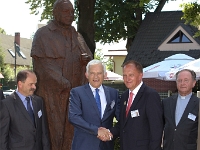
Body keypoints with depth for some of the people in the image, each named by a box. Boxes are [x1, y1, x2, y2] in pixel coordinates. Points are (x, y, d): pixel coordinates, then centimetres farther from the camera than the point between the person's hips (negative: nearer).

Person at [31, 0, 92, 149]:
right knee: (53, 130, -6)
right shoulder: (43, 34, -1)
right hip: (51, 93, -5)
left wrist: (86, 60, -5)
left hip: (74, 94, 5)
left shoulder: (76, 36, 17)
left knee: (71, 131, 2)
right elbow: (42, 64, -10)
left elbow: (88, 56, 21)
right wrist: (64, 84, -15)